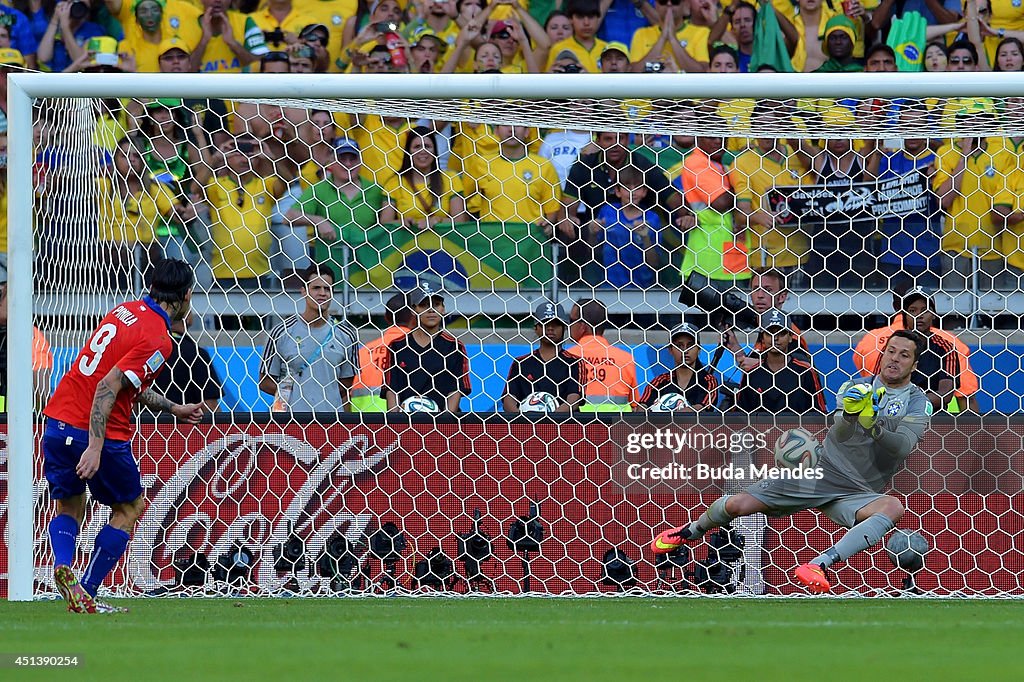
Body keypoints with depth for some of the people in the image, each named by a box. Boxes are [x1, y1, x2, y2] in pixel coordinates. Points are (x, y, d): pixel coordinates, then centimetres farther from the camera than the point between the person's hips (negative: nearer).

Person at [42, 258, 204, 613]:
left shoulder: (125, 311, 12)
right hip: (103, 435, -7)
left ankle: (62, 565, -8)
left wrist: (174, 409, 33)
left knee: (69, 508, 21)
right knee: (129, 508, 15)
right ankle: (86, 592, 7)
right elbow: (108, 387, -23)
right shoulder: (158, 340, -13)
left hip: (58, 423, 7)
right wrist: (95, 447, -27)